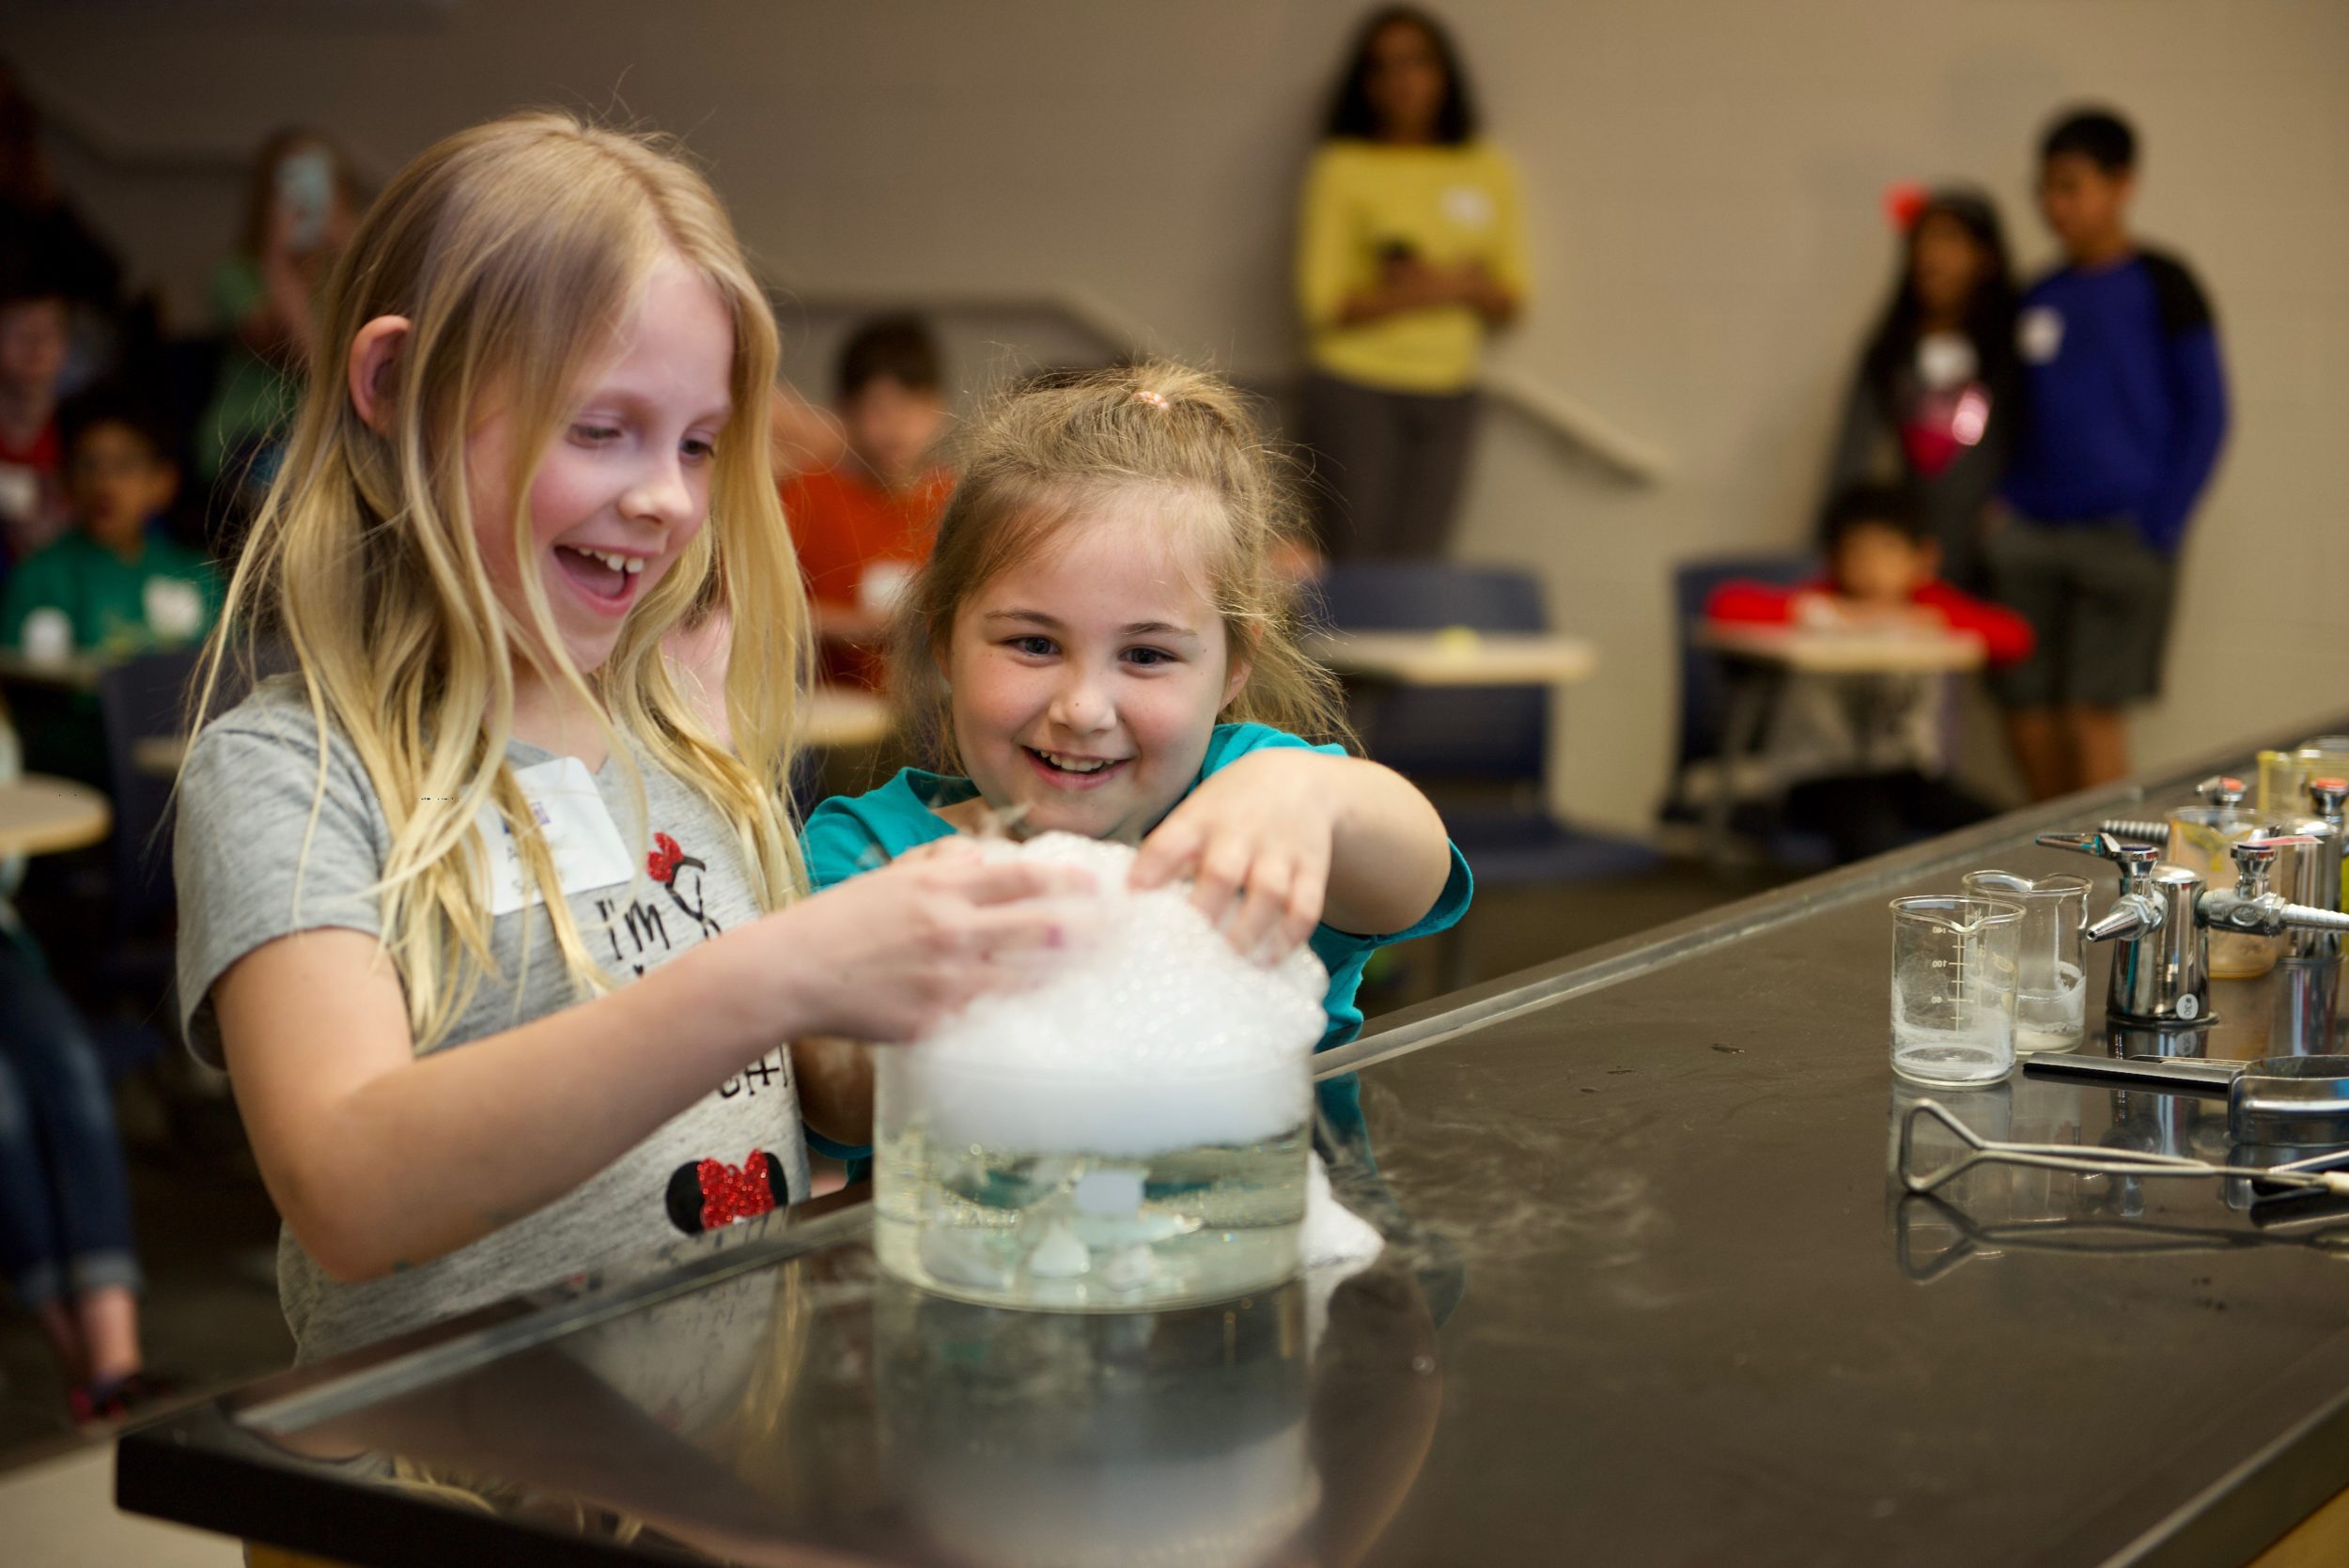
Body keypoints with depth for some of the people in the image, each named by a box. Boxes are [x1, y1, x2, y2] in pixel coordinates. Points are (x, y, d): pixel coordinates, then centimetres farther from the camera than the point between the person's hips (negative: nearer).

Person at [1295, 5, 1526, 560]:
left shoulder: (1489, 172, 9)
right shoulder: (1342, 167, -3)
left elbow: (1510, 300, 9)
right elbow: (1322, 301, -9)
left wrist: (1450, 284, -12)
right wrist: (1441, 289, -12)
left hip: (1448, 395, 4)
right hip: (1355, 389, -4)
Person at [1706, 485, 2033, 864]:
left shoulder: (1928, 602, 3)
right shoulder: (1825, 600, -5)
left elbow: (2016, 638, -12)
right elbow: (1725, 604, -21)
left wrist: (1930, 620, -22)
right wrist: (1827, 614, -21)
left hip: (1911, 772, 4)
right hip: (1825, 776, -4)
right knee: (1874, 838, -34)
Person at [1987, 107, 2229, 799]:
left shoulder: (2161, 286, -1)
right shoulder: (2038, 297, 13)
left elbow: (2206, 415, -3)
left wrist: (2161, 528, -10)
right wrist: (2003, 506, 4)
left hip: (2123, 531, -5)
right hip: (2031, 534, 5)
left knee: (2093, 714, -10)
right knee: (2027, 716, 4)